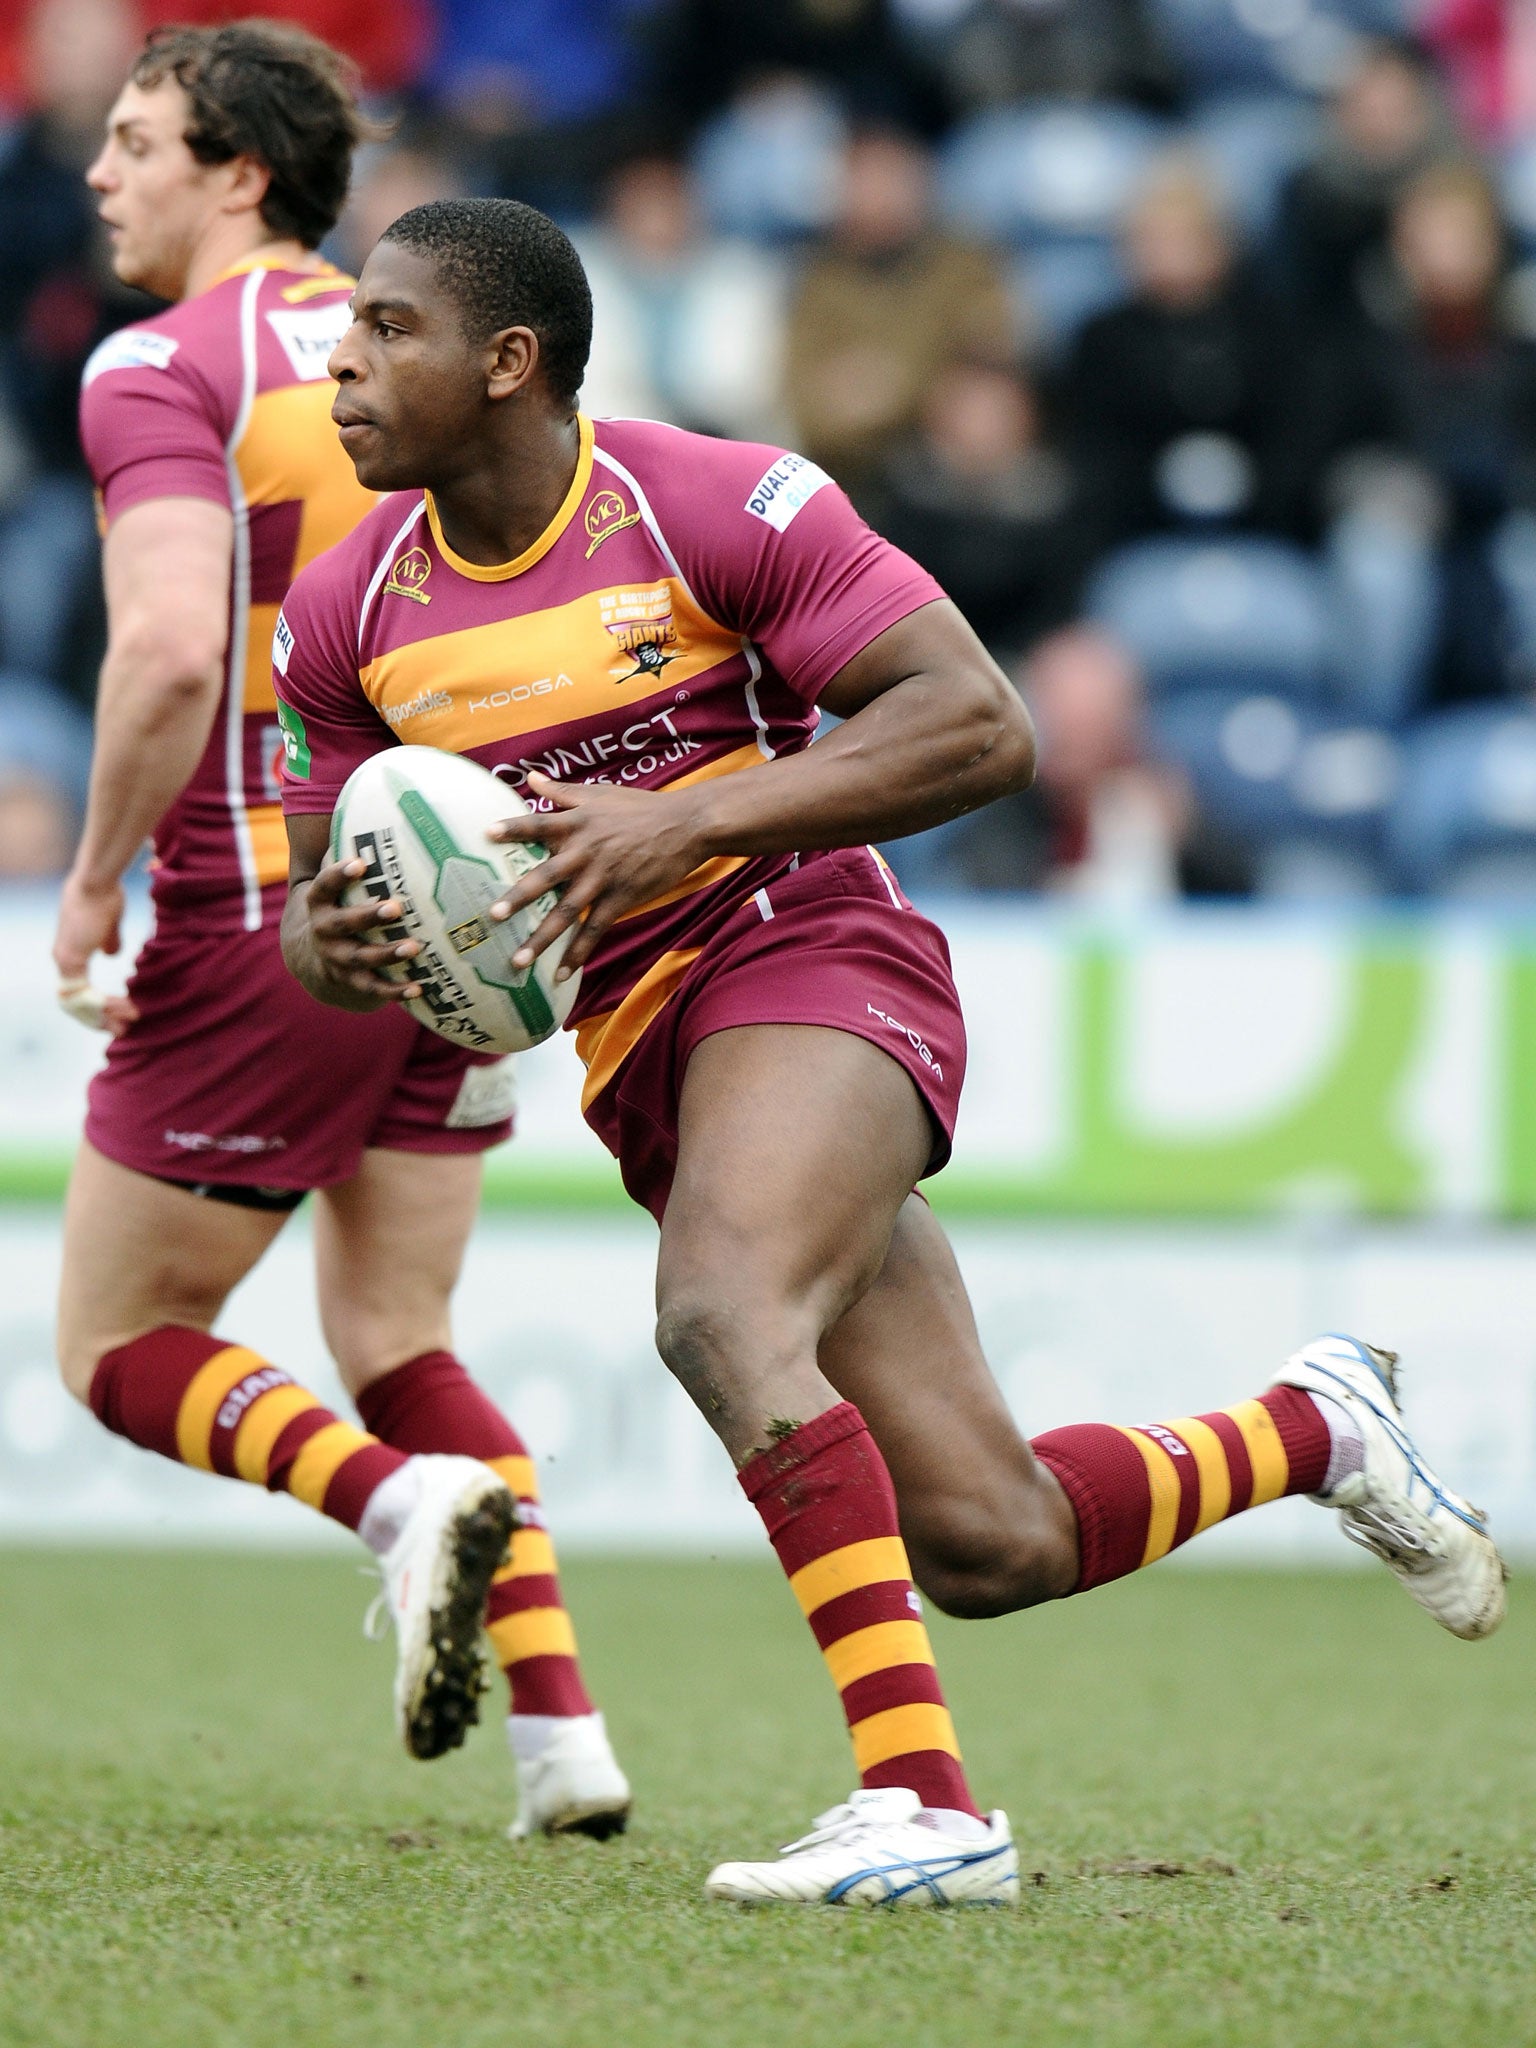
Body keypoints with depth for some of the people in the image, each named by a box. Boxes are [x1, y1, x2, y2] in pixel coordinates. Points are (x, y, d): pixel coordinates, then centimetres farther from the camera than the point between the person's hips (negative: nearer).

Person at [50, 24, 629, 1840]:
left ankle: (401, 1499, -20)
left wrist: (93, 880, -13)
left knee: (119, 1346, 7)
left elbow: (170, 648, -24)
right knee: (391, 1339, 17)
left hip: (263, 929, -7)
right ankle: (561, 1730, 2)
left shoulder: (159, 367, -10)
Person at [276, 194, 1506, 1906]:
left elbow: (980, 726, -14)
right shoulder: (344, 619, 6)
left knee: (718, 1315, -35)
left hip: (807, 952, -5)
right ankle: (1312, 1426, 28)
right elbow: (326, 903, 15)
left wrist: (691, 820, -23)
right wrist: (333, 947, -12)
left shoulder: (718, 505, -10)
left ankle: (920, 1801, -34)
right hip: (639, 1058, 5)